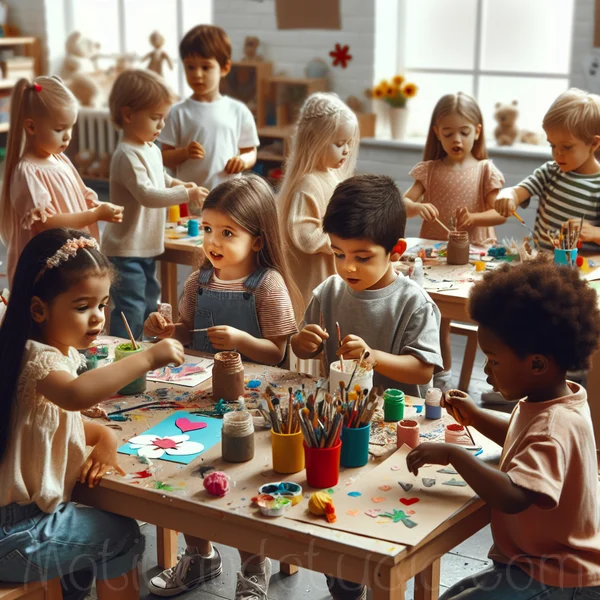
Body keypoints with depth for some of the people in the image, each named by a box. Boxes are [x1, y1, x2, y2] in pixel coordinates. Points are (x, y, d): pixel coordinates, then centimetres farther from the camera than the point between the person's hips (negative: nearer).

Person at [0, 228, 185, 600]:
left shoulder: (62, 352, 7)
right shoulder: (38, 358, -24)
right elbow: (75, 395, -47)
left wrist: (104, 436, -2)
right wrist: (148, 358, -43)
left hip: (37, 506, 9)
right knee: (120, 536, -3)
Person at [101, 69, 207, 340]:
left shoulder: (152, 149, 8)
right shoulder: (127, 155, -21)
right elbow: (146, 194, -30)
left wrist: (176, 184, 5)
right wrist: (186, 195, -30)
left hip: (147, 246, 10)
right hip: (125, 249, -10)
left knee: (148, 304, 19)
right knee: (130, 309, -10)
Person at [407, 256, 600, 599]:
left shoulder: (555, 426, -28)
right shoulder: (554, 400, 3)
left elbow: (512, 497, -41)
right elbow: (526, 438, 25)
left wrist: (453, 454, -32)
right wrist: (476, 417, 10)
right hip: (543, 562, 10)